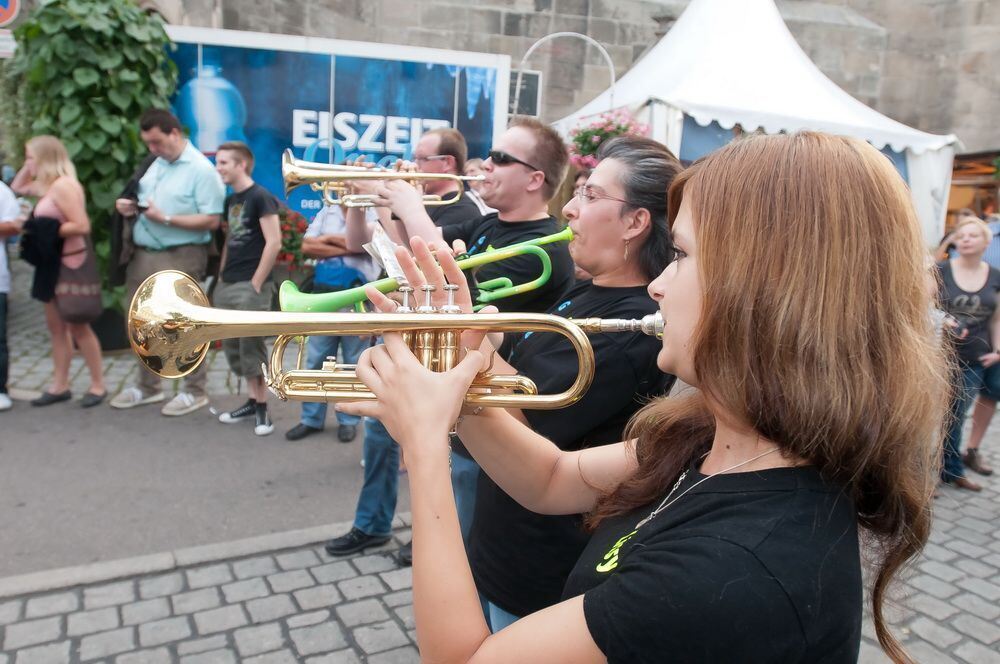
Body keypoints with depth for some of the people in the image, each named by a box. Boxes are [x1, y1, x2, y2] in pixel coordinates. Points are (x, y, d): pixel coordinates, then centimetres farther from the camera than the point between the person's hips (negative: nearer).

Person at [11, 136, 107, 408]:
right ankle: (60, 385, 20)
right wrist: (28, 168, 15)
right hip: (53, 262, 10)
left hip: (71, 262, -10)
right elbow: (17, 188, 28)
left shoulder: (63, 185, -18)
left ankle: (98, 386, 9)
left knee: (78, 326, -2)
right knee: (56, 325, 12)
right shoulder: (47, 185, 11)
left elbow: (82, 225, -24)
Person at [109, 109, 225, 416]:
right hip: (142, 255, 8)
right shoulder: (155, 164, 13)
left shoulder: (201, 169, -11)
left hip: (180, 258, -8)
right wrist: (130, 206, 2)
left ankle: (194, 391, 12)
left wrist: (167, 219, -20)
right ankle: (148, 386, 29)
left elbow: (211, 221, -17)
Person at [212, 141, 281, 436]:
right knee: (233, 347, 12)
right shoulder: (230, 200, 14)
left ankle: (262, 407, 7)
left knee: (252, 347, -4)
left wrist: (256, 283, -16)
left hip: (250, 286, -8)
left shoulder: (260, 197, -10)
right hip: (227, 286, 8)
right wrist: (222, 276, 14)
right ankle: (252, 400, 24)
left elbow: (274, 243, -16)